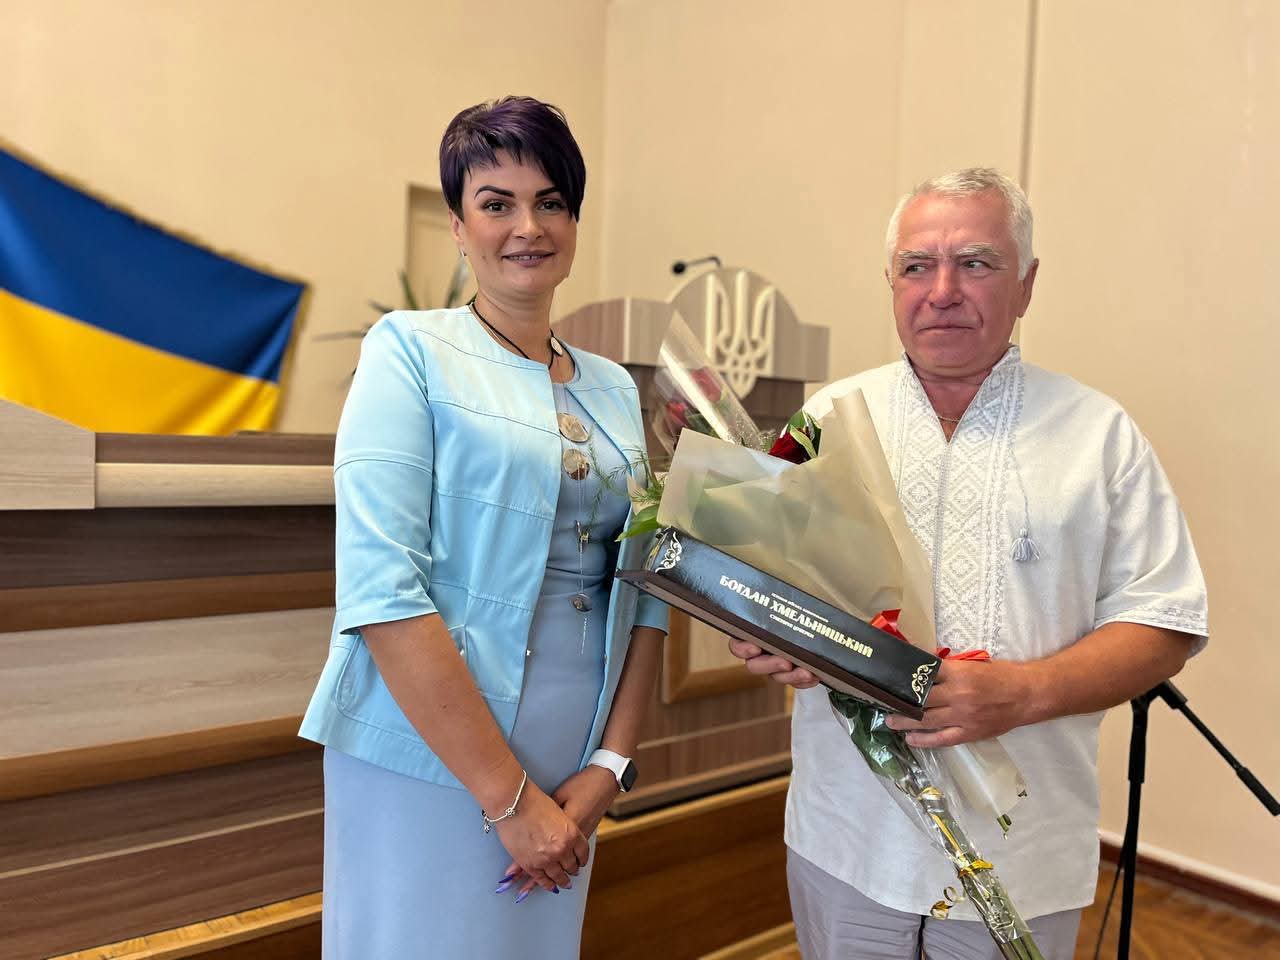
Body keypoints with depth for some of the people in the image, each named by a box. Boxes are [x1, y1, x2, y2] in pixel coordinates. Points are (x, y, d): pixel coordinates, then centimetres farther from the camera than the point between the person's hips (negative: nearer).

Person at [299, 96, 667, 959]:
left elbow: (643, 590, 8)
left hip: (569, 770, 5)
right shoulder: (411, 350, -7)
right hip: (428, 759, -5)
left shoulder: (615, 388, 9)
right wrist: (509, 795, -15)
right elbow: (382, 587, -16)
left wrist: (608, 767, -2)